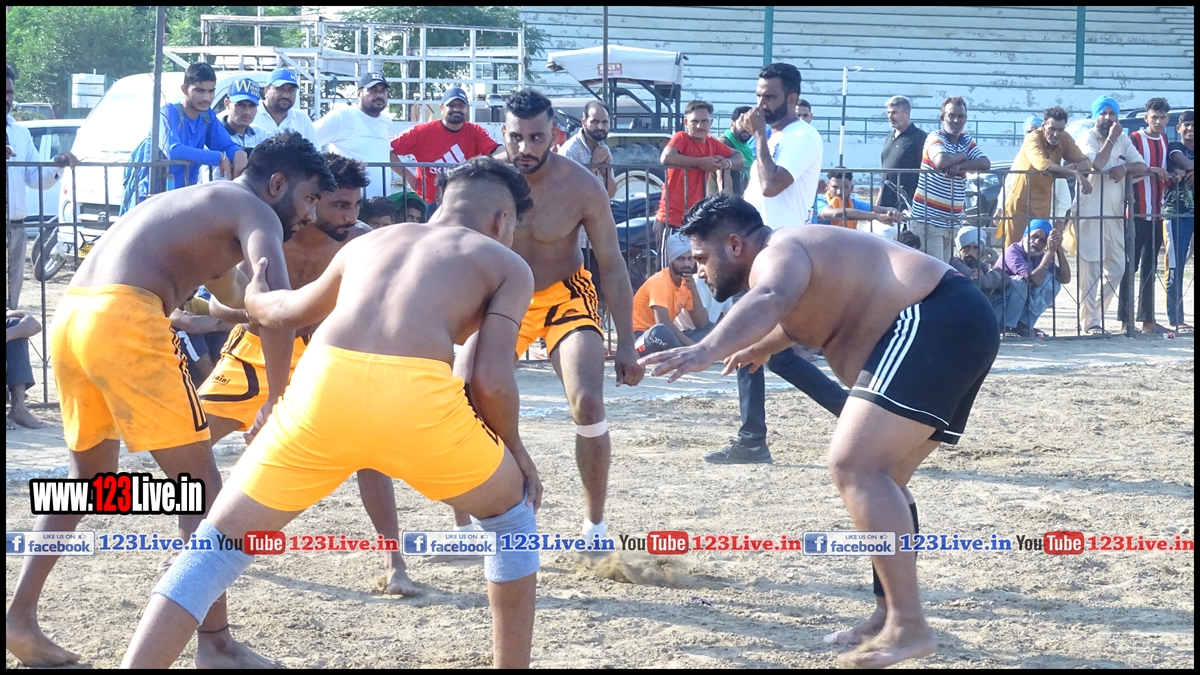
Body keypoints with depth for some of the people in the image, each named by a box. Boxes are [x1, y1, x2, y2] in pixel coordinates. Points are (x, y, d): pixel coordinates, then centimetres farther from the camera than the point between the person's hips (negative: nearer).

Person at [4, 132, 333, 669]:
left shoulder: (198, 205, 33)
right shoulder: (255, 211, 5)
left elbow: (235, 295, 50)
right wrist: (275, 402, -13)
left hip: (70, 317, 9)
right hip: (124, 318, -9)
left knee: (89, 475, 25)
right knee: (198, 478, 0)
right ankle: (215, 643, 0)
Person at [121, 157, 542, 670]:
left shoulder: (368, 243, 34)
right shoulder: (507, 265, 22)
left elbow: (288, 311, 49)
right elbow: (491, 380, 9)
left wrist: (254, 299, 72)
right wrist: (513, 448, 27)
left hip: (324, 387, 3)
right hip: (416, 395, -3)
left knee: (219, 547, 14)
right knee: (512, 518, 26)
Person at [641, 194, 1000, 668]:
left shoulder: (777, 254, -9)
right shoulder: (796, 252, 23)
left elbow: (769, 301, -35)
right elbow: (798, 313, 48)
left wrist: (708, 351, -51)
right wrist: (762, 348, 66)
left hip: (935, 324, -11)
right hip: (958, 327, 12)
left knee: (854, 468, -20)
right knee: (880, 479, 21)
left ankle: (909, 628, -25)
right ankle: (891, 619, 26)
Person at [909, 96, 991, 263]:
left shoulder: (967, 140, 13)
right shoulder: (935, 138, -8)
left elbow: (985, 164, -2)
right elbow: (941, 161, -29)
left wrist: (960, 166, -19)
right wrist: (963, 157, -9)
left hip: (951, 219, 7)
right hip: (928, 218, -7)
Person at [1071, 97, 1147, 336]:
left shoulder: (1122, 140, 14)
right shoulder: (1086, 137, -4)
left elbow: (1142, 166, 5)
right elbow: (1096, 163, -21)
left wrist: (1125, 167, -15)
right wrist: (1111, 138, -13)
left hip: (1114, 213, 7)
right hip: (1090, 212, -7)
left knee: (1116, 268, 6)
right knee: (1091, 269, -9)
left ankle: (1093, 314, 18)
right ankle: (1090, 322, -6)